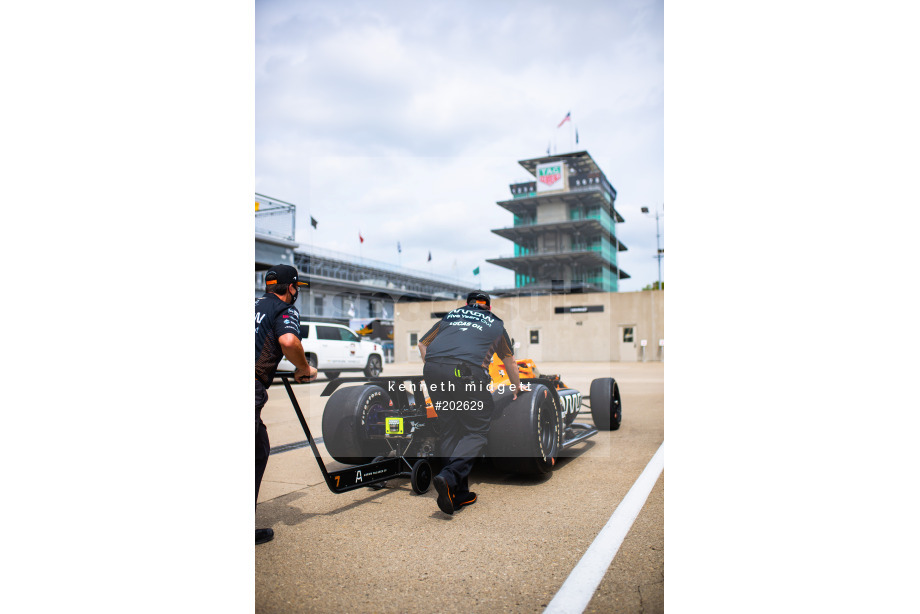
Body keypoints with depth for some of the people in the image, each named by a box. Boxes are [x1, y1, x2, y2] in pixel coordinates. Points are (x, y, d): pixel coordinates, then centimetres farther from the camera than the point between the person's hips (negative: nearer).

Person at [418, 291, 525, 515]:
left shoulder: (450, 315, 30)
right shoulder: (496, 323, 27)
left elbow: (422, 344, 32)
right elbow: (509, 361, 40)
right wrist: (516, 388, 55)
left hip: (432, 369, 4)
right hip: (468, 372, -3)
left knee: (450, 431, 12)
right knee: (476, 431, 6)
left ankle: (459, 494, 12)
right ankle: (449, 476, -16)